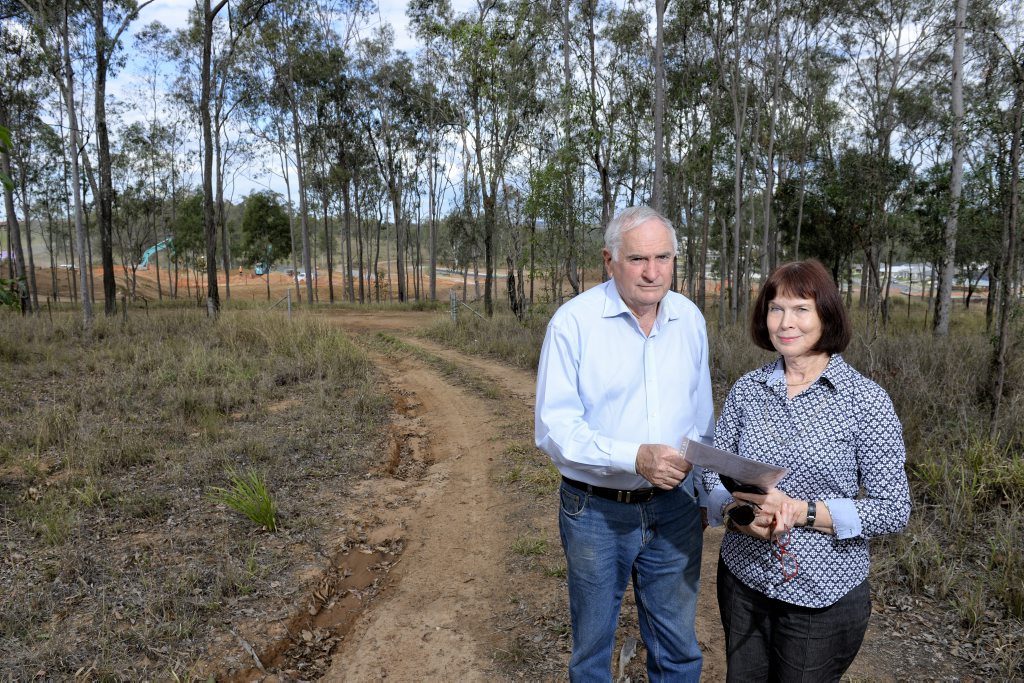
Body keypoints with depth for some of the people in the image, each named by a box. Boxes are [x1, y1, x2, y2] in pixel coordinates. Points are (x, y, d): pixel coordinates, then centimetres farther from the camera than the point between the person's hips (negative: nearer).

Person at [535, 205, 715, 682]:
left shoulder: (690, 319, 0)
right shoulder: (573, 321, -16)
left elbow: (703, 418, 11)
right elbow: (553, 428, -19)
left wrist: (704, 490, 14)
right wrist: (635, 457, -31)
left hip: (675, 506, 4)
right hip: (596, 510, -3)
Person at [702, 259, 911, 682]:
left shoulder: (866, 400, -12)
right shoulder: (746, 389, -3)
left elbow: (893, 511, -12)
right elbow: (712, 474, 2)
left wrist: (802, 511, -23)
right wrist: (738, 512, -18)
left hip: (824, 596, -3)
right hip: (743, 582, 3)